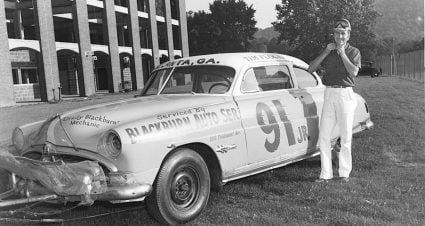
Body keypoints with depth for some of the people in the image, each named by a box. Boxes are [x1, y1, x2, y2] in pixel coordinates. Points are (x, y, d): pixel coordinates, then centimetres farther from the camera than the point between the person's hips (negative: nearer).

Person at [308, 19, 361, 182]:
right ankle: (326, 173, 5)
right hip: (329, 95, 3)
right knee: (324, 136, -1)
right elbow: (310, 69, 1)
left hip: (345, 94, -3)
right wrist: (326, 52, -5)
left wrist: (342, 53, -11)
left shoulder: (353, 52, 4)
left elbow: (354, 72, -14)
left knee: (345, 136, 3)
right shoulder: (328, 51, 13)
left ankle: (344, 172, 14)